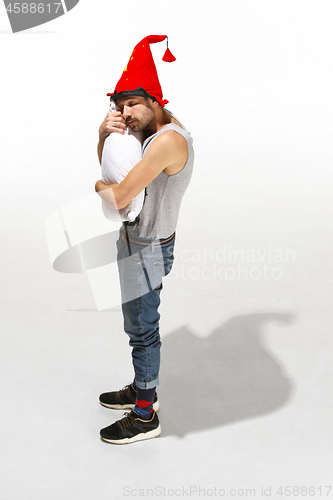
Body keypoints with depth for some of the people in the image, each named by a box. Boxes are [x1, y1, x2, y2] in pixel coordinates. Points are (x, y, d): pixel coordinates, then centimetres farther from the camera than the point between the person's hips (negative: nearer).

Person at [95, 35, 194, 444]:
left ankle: (145, 417, 18)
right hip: (138, 241, 10)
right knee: (140, 324, 22)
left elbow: (119, 198, -31)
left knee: (142, 329, 3)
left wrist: (99, 187, -8)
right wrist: (105, 134, -7)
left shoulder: (169, 139, -28)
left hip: (147, 249, -10)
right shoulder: (152, 127, 5)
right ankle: (141, 390, 41)